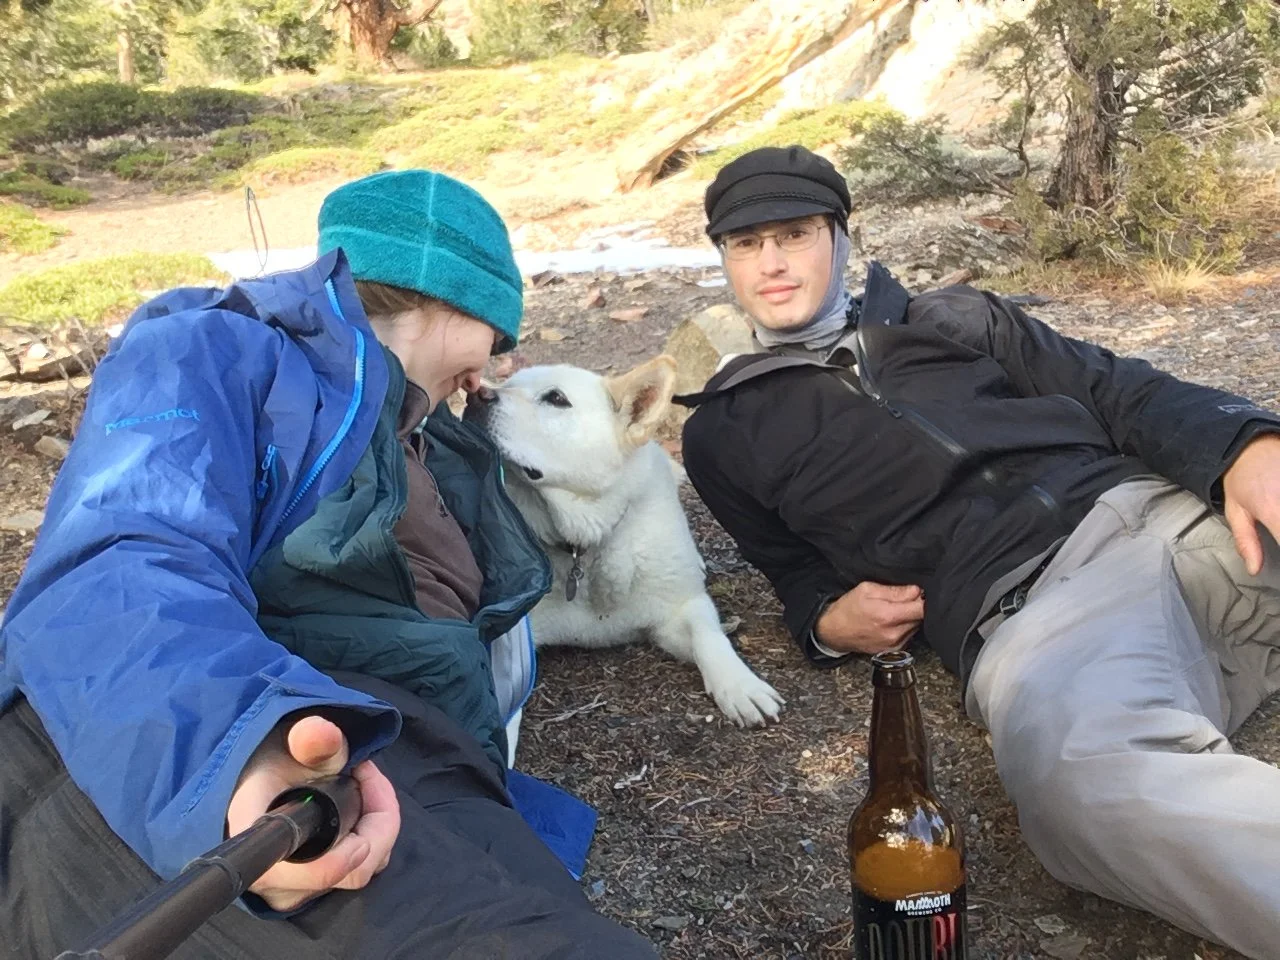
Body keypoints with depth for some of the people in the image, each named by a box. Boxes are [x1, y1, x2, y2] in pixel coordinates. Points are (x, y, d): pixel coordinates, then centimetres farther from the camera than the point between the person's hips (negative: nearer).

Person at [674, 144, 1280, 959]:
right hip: (1023, 611, -3)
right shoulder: (728, 429, 20)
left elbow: (1119, 389, 14)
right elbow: (798, 567, 27)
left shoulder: (956, 317, 24)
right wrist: (828, 619, 1)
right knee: (1076, 770, -40)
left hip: (1162, 507, 4)